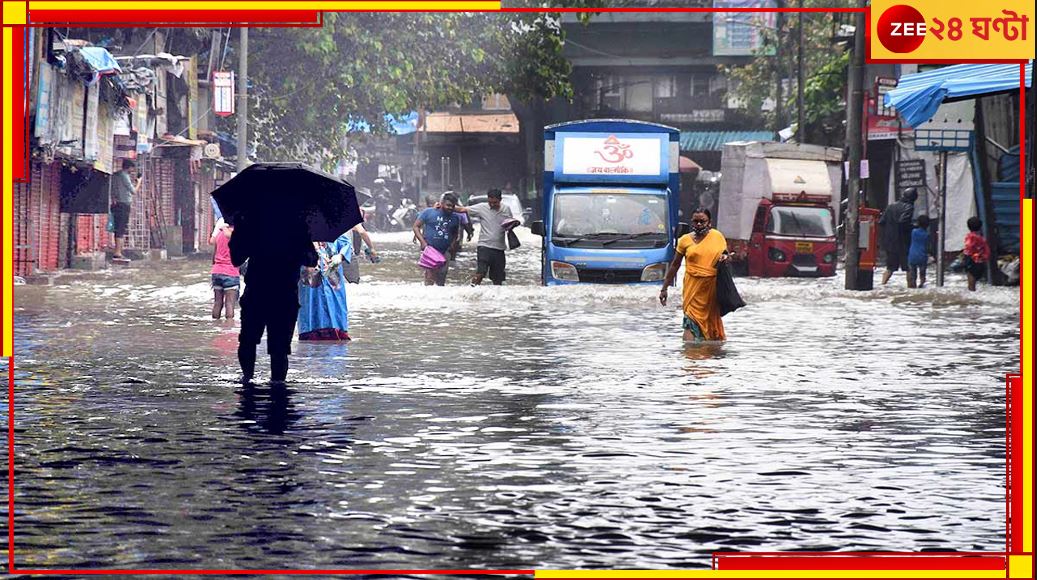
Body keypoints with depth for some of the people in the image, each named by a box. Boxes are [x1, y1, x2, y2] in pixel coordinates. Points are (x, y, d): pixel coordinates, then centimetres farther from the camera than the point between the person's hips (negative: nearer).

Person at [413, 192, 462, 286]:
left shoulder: (455, 218, 10)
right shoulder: (429, 212, -2)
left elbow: (455, 234, 25)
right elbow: (416, 226, 0)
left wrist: (452, 244, 5)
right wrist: (423, 242, -12)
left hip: (445, 253, 4)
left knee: (441, 281, 7)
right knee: (429, 277, -12)